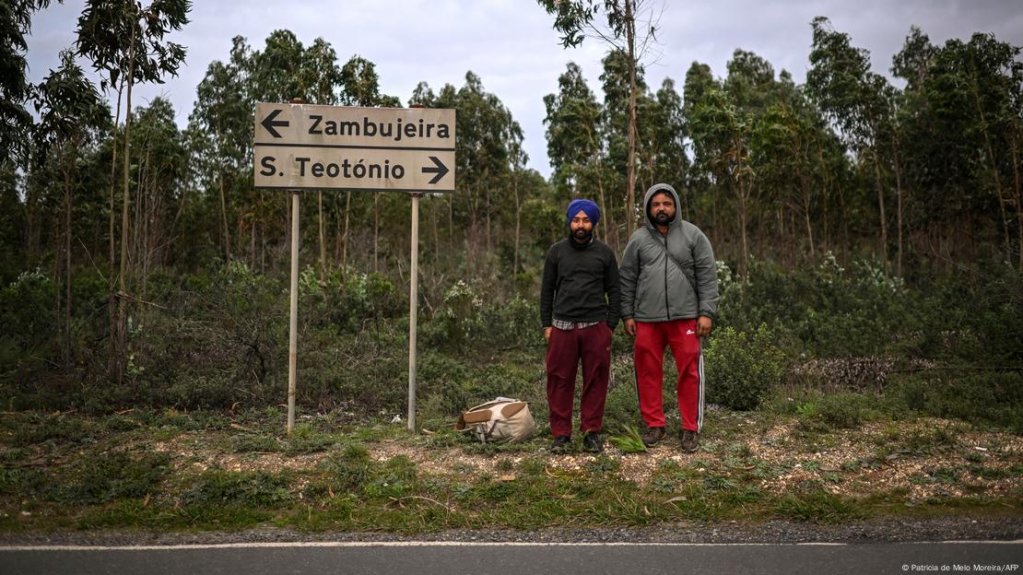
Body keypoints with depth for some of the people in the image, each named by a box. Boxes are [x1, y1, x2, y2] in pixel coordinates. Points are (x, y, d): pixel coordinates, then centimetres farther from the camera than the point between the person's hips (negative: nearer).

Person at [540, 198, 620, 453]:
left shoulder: (604, 252, 6)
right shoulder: (556, 251, 7)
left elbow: (614, 291, 8)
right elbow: (547, 289, 10)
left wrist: (611, 326, 2)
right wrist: (546, 324, 4)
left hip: (596, 327, 0)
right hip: (562, 327, 0)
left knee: (595, 381, 2)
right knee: (560, 381, 1)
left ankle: (592, 432, 13)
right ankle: (561, 434, 9)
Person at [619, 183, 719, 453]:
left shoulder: (693, 236, 2)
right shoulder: (638, 239, 6)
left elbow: (707, 277, 0)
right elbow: (627, 280, 9)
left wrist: (706, 312, -8)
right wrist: (627, 314, 4)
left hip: (685, 317, -2)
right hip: (647, 319, 2)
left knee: (689, 372, -1)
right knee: (649, 372, 6)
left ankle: (691, 428, 9)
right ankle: (654, 425, 19)